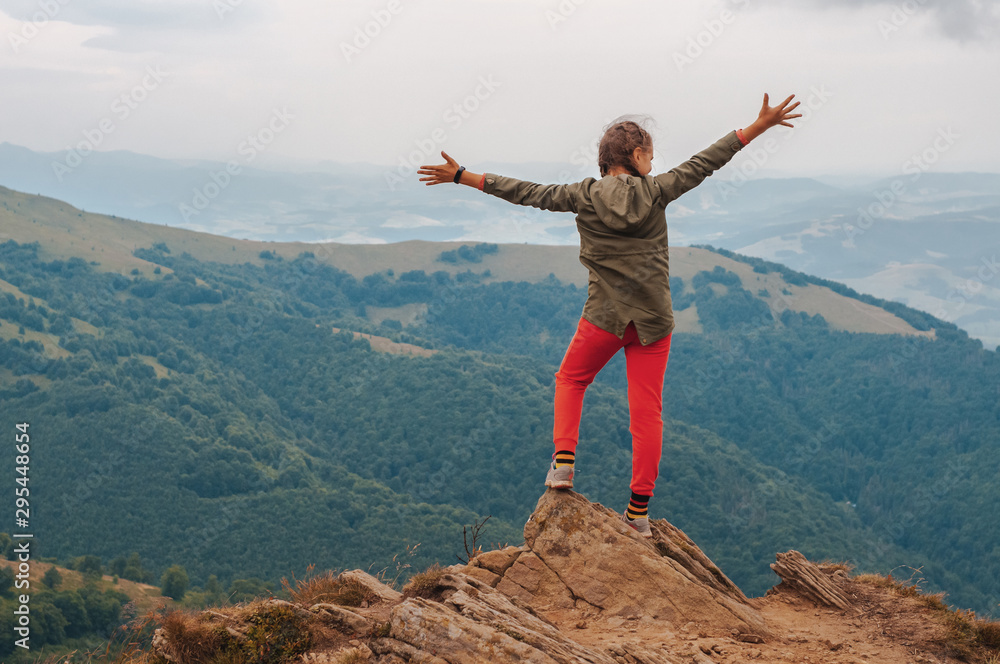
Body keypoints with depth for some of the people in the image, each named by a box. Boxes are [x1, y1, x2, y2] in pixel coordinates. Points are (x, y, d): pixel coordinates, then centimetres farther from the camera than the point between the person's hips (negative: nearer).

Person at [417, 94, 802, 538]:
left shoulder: (584, 196, -2)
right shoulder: (654, 192, -3)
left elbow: (526, 193, 2)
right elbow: (703, 163, 2)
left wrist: (461, 177, 10)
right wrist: (759, 126, 10)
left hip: (604, 317, 0)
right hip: (653, 320, 0)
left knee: (571, 379, 25)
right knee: (647, 410, 4)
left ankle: (563, 461, 8)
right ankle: (639, 511, 5)